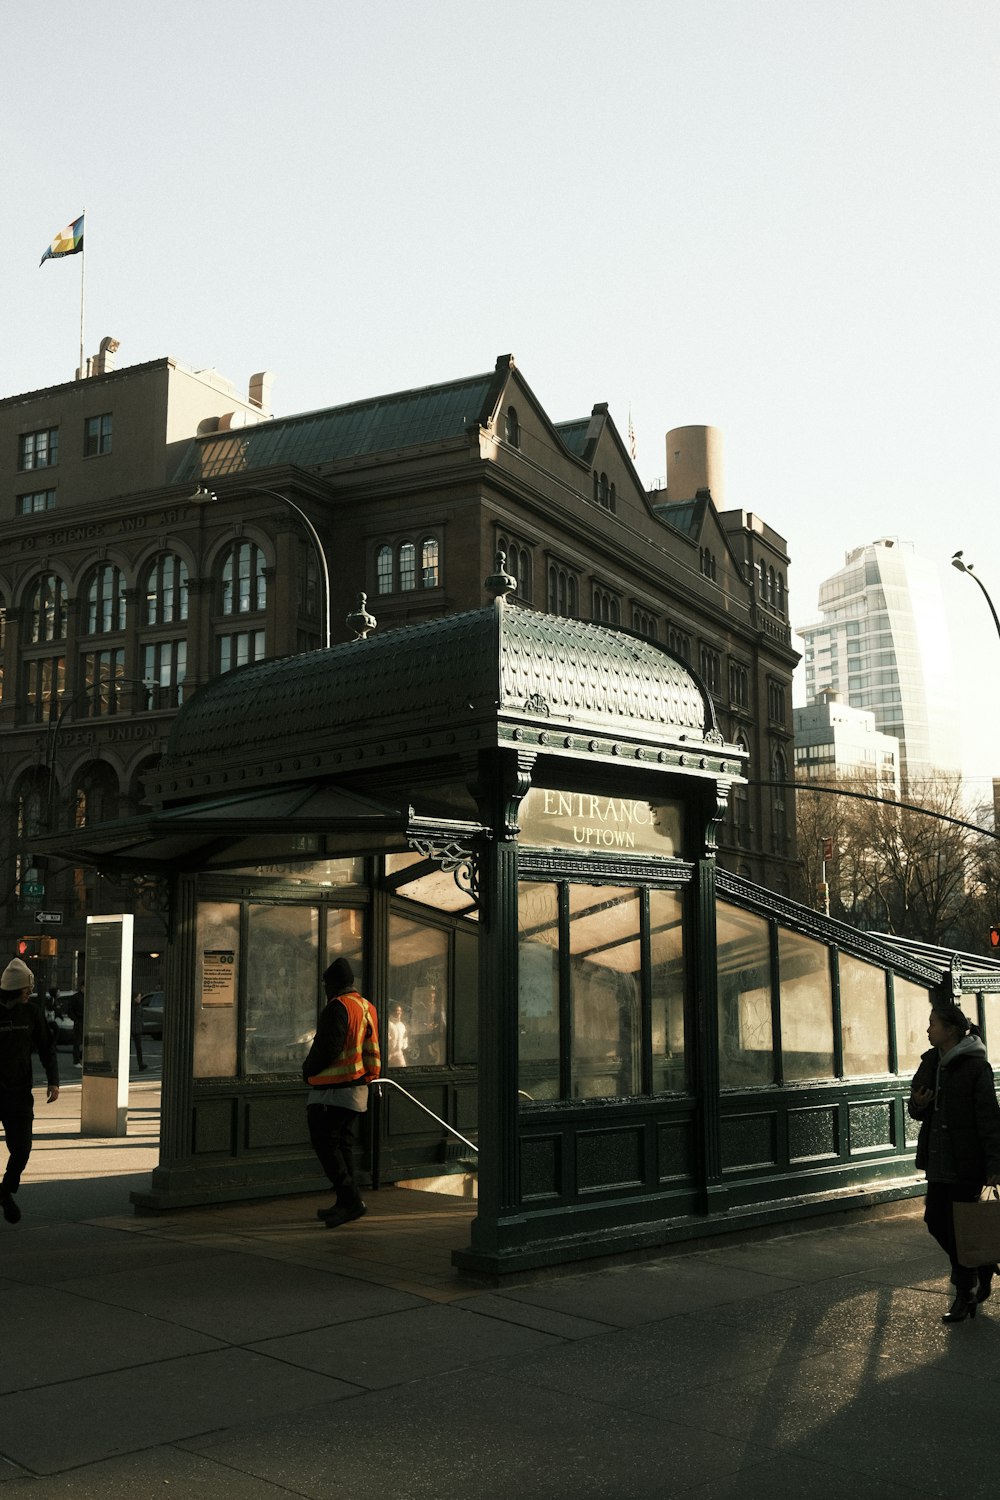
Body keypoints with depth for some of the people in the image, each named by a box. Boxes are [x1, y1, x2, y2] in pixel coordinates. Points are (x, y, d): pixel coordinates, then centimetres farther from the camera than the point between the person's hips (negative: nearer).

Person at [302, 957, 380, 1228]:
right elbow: (371, 1050, 18)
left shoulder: (337, 1007, -15)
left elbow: (327, 1047, -21)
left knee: (325, 1144, -6)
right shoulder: (367, 1008, 14)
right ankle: (345, 1204, 17)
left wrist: (308, 1071, -3)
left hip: (333, 1090, -9)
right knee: (343, 1145, 15)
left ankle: (350, 1200, -12)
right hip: (358, 1087, 9)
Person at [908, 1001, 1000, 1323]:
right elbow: (918, 1110, 18)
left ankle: (965, 1295, 13)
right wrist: (917, 1104, -7)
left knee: (959, 1226, -1)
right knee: (935, 1220, 10)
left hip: (966, 1163, -8)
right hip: (939, 1160, 8)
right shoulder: (930, 1063, 10)